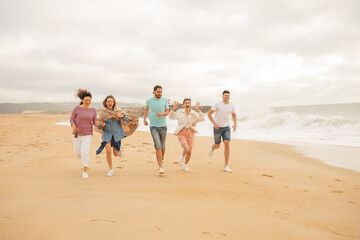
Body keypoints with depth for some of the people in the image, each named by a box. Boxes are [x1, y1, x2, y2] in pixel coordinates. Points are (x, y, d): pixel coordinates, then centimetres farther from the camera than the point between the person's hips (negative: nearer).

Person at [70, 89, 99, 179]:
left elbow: (94, 121, 1)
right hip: (77, 133, 0)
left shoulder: (93, 110, -4)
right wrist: (74, 127, -23)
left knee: (85, 152, -12)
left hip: (88, 134, 0)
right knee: (77, 152, 11)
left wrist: (97, 123, -23)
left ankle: (85, 171, 3)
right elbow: (72, 120, -3)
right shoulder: (77, 108, -10)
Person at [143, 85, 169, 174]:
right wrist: (144, 119, 27)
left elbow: (167, 112, 4)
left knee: (162, 147, 14)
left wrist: (162, 113, -18)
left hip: (163, 126, 2)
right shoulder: (149, 100, -2)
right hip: (153, 127, -2)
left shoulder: (164, 100, -1)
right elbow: (146, 108, 20)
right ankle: (161, 168, -12)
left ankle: (162, 160, 44)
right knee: (158, 147, -14)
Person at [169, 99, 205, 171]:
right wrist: (173, 109, -3)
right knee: (186, 149, -21)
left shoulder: (194, 113, 1)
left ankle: (185, 166, 27)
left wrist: (198, 110, -19)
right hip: (181, 133, -2)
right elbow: (171, 117, 12)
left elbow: (202, 118, -11)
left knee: (189, 152, 3)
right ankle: (182, 156, 14)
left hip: (190, 133, 2)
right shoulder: (179, 112, 1)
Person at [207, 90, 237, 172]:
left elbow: (234, 114, 21)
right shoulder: (217, 105, -13)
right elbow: (209, 114, -11)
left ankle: (226, 166, -8)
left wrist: (235, 124, 4)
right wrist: (214, 124, -20)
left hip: (226, 128, 3)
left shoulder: (231, 105, 1)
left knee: (227, 145, -13)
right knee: (217, 146, 10)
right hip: (217, 128, -2)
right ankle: (212, 148, 52)